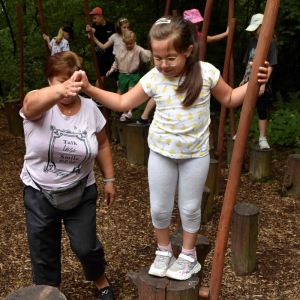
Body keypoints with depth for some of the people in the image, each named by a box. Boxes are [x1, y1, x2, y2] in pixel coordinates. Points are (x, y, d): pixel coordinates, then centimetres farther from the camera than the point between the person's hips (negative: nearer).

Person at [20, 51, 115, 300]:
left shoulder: (90, 108, -6)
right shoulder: (38, 105, -17)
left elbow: (102, 145, 5)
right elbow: (34, 103, -43)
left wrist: (109, 179, 5)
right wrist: (60, 91, -64)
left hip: (81, 192, 1)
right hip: (40, 193, -1)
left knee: (86, 246, 5)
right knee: (43, 251, 13)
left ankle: (100, 279, 38)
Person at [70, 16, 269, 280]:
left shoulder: (206, 73, -13)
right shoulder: (153, 78, -11)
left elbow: (229, 99, 3)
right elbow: (123, 102, -4)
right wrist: (89, 88, -14)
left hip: (195, 154, -1)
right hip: (161, 152, 1)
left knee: (190, 208, 13)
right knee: (159, 208, 12)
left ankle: (188, 255, 37)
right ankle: (164, 251, 38)